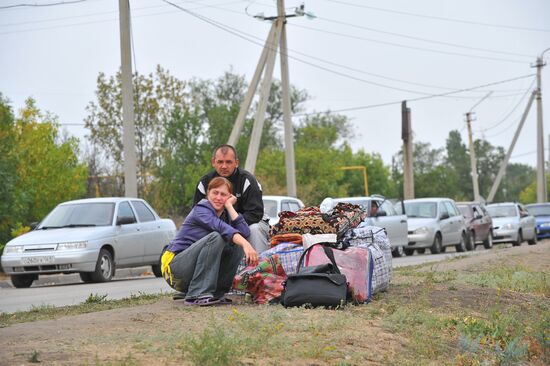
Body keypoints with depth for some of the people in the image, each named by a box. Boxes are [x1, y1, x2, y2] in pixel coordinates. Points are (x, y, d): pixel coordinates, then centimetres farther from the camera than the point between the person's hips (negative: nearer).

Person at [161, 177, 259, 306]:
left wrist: (229, 206, -7)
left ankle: (216, 293, -2)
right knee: (215, 237, -28)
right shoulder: (201, 209, -12)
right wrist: (245, 243, -47)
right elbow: (221, 227, -33)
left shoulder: (225, 213, 10)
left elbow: (245, 232, -9)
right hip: (176, 267, -7)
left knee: (237, 246, -5)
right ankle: (196, 295, -30)